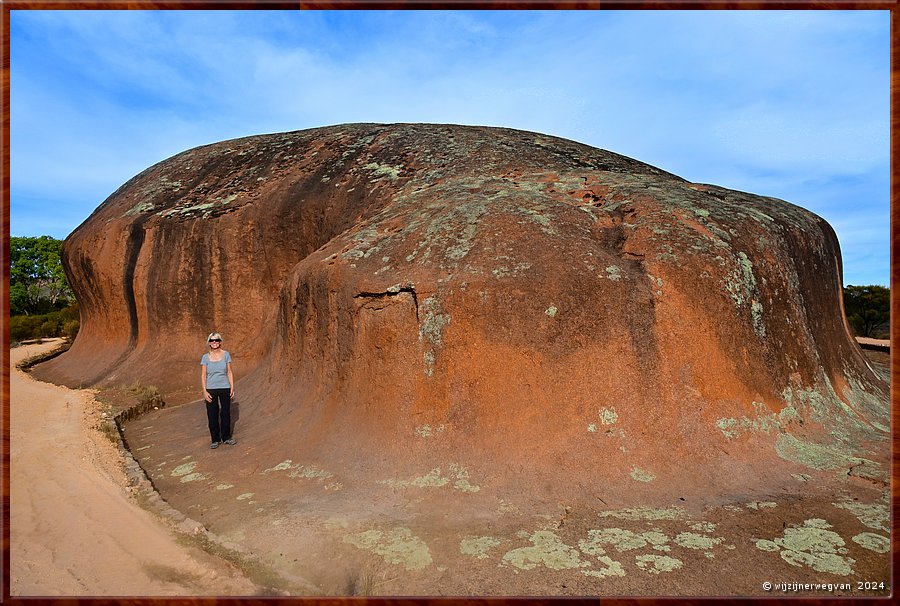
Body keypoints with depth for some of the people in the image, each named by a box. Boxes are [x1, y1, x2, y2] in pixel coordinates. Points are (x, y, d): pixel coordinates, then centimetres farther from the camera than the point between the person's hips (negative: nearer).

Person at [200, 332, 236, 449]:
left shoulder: (226, 354, 0)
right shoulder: (205, 357, -1)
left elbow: (229, 372, 3)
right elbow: (203, 376, 0)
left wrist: (232, 387, -2)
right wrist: (204, 391, -7)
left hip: (224, 388, 0)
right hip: (211, 389, 0)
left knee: (225, 413, 7)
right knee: (212, 415, 5)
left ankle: (226, 437, 22)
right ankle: (215, 440, 17)